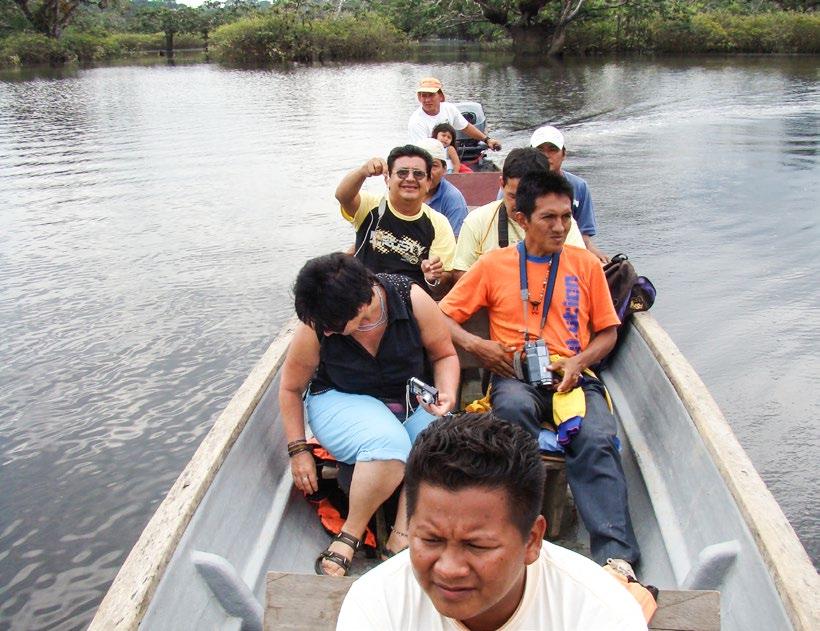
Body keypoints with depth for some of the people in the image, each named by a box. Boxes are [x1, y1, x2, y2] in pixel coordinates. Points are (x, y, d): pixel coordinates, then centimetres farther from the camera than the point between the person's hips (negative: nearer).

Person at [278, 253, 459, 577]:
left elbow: (445, 355, -2)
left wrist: (446, 395, -20)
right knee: (388, 442, -37)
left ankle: (400, 539, -22)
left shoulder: (412, 298, -20)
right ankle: (351, 534, -15)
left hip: (413, 401, 2)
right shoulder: (315, 326, -18)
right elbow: (291, 388, -1)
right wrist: (298, 451, -3)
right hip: (341, 401, -2)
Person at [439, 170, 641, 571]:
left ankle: (616, 555, -34)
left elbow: (607, 332, 17)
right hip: (516, 377, -1)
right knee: (513, 408, -38)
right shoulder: (494, 264, 10)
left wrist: (578, 361, -4)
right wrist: (475, 345, -8)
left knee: (596, 440, -30)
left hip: (573, 377, 1)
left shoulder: (586, 264, 14)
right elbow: (442, 317, 12)